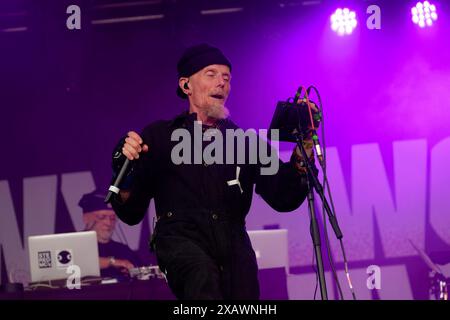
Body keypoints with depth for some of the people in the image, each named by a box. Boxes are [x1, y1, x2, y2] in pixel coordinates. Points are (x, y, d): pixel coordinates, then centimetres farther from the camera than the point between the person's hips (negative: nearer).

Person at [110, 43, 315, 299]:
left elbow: (283, 199, 7)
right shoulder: (160, 136, 15)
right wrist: (126, 169, -7)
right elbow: (131, 213, 12)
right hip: (181, 239, -3)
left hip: (233, 245, 3)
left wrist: (302, 154, -7)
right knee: (203, 276, -35)